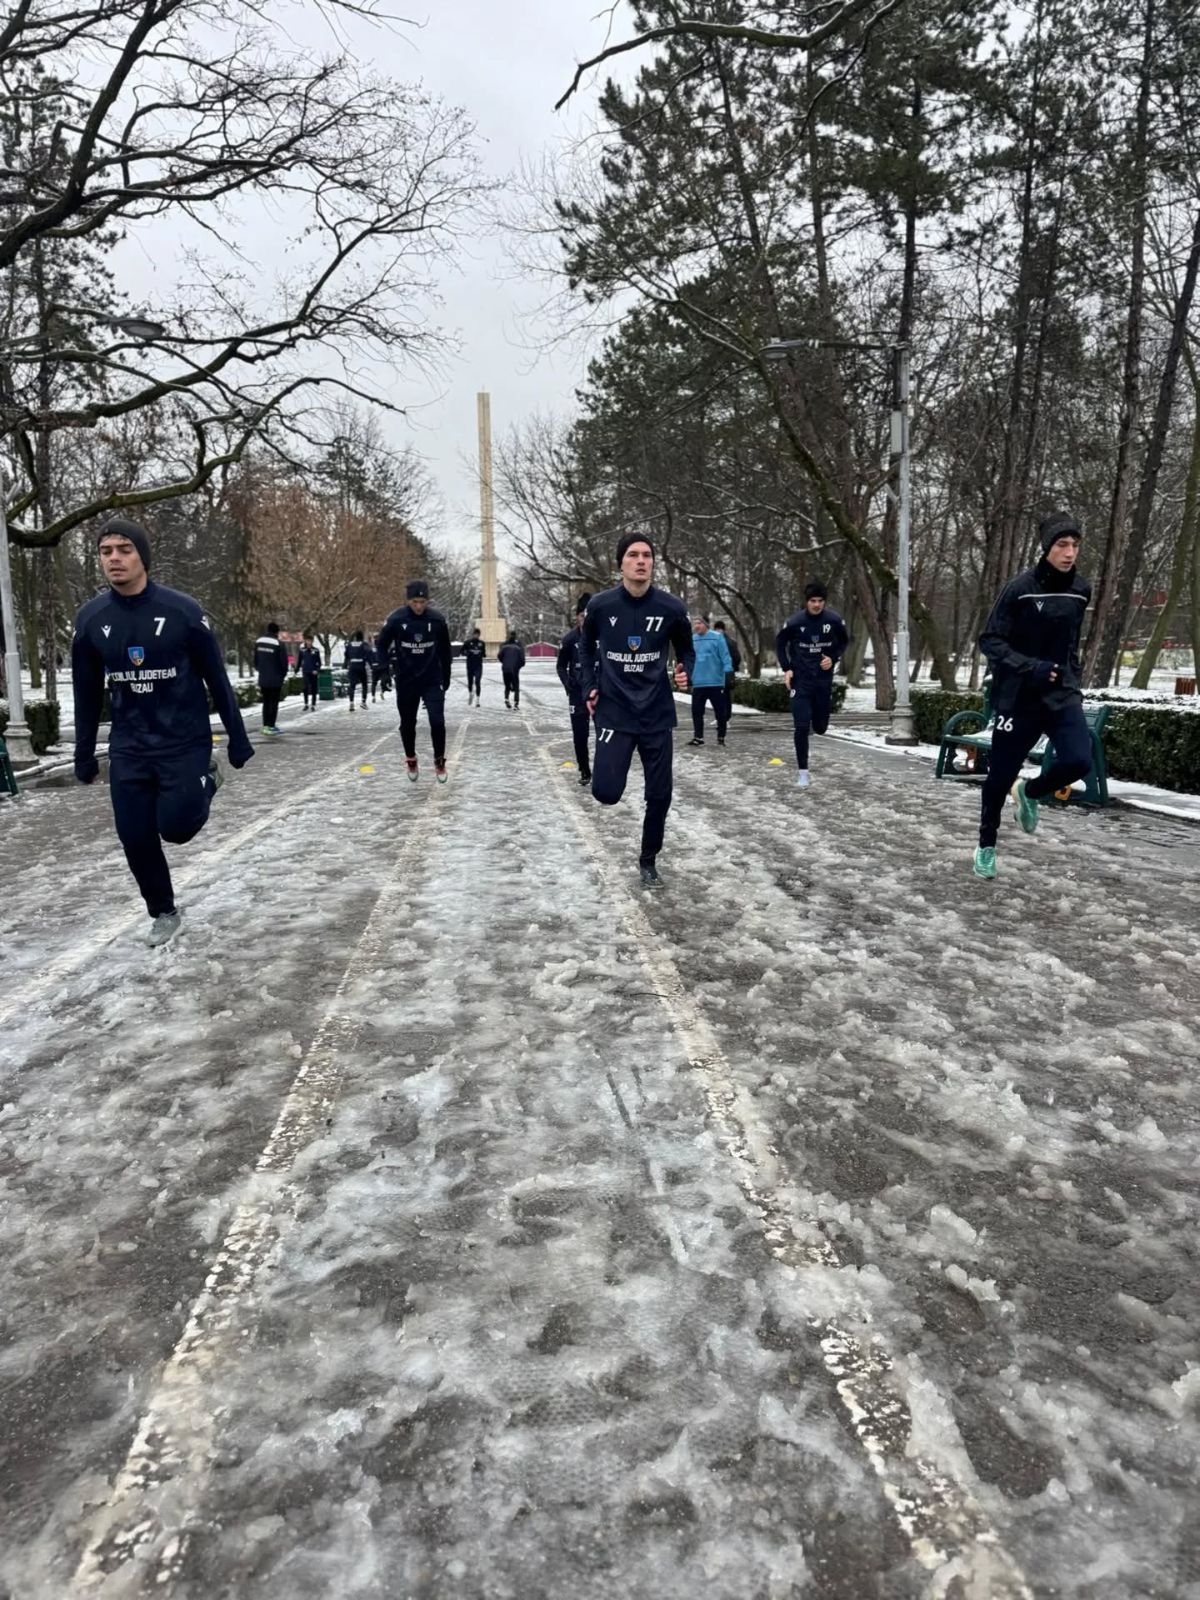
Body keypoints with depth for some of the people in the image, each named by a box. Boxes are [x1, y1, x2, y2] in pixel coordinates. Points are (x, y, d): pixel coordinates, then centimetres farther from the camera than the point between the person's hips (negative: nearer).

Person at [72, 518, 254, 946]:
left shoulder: (182, 610, -12)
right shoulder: (91, 619, -2)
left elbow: (217, 679, -5)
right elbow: (87, 695, 7)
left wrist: (237, 739, -2)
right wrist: (84, 756, 10)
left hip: (185, 742, -3)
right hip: (128, 750, 3)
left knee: (176, 826, -11)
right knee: (135, 839, 4)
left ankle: (206, 782, 22)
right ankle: (163, 912, 28)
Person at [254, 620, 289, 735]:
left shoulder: (258, 642, 5)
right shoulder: (279, 644, -15)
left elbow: (255, 660, 11)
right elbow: (284, 662, -12)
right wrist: (283, 675, 5)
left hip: (263, 678, 5)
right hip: (276, 679, -5)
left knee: (266, 702, 15)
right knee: (273, 703, 0)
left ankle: (265, 725, 14)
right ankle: (270, 726, -3)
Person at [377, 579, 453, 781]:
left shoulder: (437, 619, -8)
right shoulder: (396, 619, -12)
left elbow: (445, 652, 5)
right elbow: (382, 646, 1)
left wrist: (446, 679, 9)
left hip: (432, 681, 0)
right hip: (405, 682, 0)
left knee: (437, 721, -11)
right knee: (407, 724, 10)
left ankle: (439, 761, 9)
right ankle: (411, 761, 31)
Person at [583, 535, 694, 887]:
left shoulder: (671, 608, -6)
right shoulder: (600, 605, -6)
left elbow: (686, 650, 10)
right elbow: (587, 647, 14)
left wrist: (686, 674, -10)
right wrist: (590, 687, 5)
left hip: (657, 715, 1)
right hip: (614, 713, -1)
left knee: (659, 795, 5)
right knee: (606, 792, -13)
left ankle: (648, 861, 27)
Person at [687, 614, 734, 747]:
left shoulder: (717, 638, -7)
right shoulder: (692, 640, 5)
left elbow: (725, 657, -8)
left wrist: (727, 672, -17)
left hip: (715, 682, -3)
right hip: (698, 683, 3)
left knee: (720, 711, 5)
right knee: (696, 710, 5)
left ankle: (721, 737, 17)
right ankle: (698, 736, 14)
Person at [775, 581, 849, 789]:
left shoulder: (834, 620, -6)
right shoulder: (794, 622, -10)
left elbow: (844, 642, 11)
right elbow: (780, 643, 6)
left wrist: (833, 659, -6)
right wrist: (786, 668, -4)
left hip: (824, 679, 2)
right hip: (800, 680, -2)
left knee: (820, 727, 8)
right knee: (801, 727, -8)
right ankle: (802, 772, 1)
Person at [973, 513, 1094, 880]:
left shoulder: (1081, 590, 5)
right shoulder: (1020, 588, -11)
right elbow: (989, 641, -11)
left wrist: (1074, 680, 13)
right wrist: (1031, 667, -22)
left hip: (1062, 694, 4)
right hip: (1017, 697, -4)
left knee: (1078, 760, -17)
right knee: (1001, 775, 4)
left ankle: (1029, 793, 16)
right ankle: (986, 845, 27)